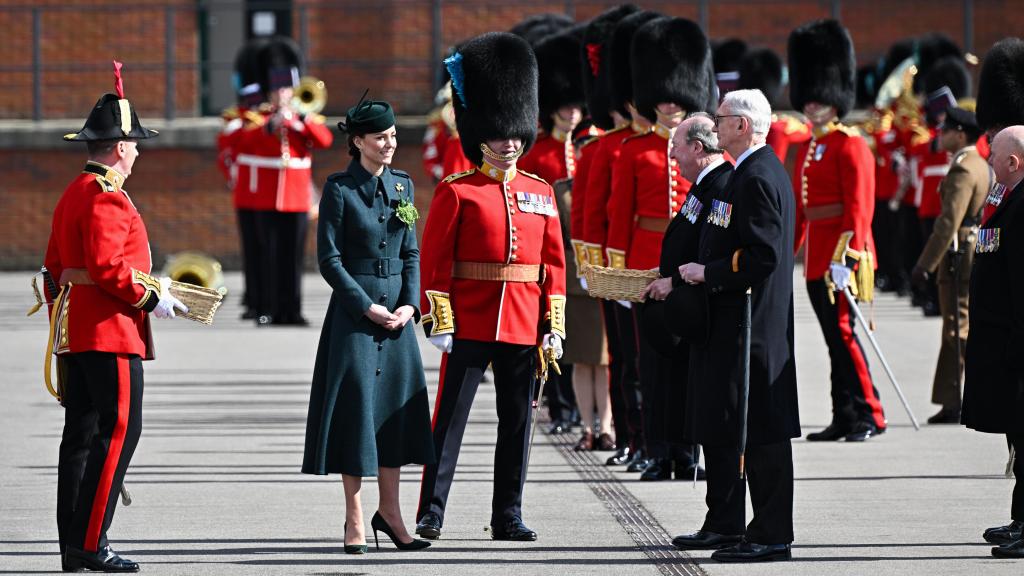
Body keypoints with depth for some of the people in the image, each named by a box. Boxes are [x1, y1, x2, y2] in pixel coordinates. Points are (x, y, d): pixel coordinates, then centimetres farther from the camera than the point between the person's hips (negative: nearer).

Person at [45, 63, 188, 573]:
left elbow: (55, 267, 21)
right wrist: (151, 299, -13)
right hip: (110, 330, -10)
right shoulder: (107, 198, -14)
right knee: (118, 430, -9)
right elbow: (106, 266, -23)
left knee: (81, 433, 9)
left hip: (73, 333, 10)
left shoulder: (72, 194, 17)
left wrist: (60, 324, 25)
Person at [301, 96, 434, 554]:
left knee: (398, 407, 6)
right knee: (355, 407, -4)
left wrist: (409, 304, -3)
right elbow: (329, 259, -9)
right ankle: (355, 521, 2)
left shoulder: (402, 185, 9)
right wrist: (367, 308, -13)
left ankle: (390, 512, 16)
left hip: (397, 307, 5)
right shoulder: (339, 188, -7)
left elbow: (411, 253, 12)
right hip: (353, 309, -5)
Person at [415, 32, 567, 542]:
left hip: (523, 327, 4)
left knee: (517, 420, 7)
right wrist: (438, 321, -11)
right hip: (469, 323, -4)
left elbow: (554, 262, 11)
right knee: (450, 418, -2)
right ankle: (431, 513, 1)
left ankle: (508, 516, 14)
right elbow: (434, 261, -5)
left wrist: (554, 325, 5)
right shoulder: (456, 192, -2)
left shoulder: (540, 193, 10)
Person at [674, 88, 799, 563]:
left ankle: (771, 536, -4)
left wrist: (708, 272, -16)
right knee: (718, 428, 16)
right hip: (730, 326, 11)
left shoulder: (758, 179, -17)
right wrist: (685, 277, 16)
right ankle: (724, 527, 25)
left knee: (761, 431, -7)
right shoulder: (754, 172, 16)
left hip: (751, 328, -11)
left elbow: (763, 256, -25)